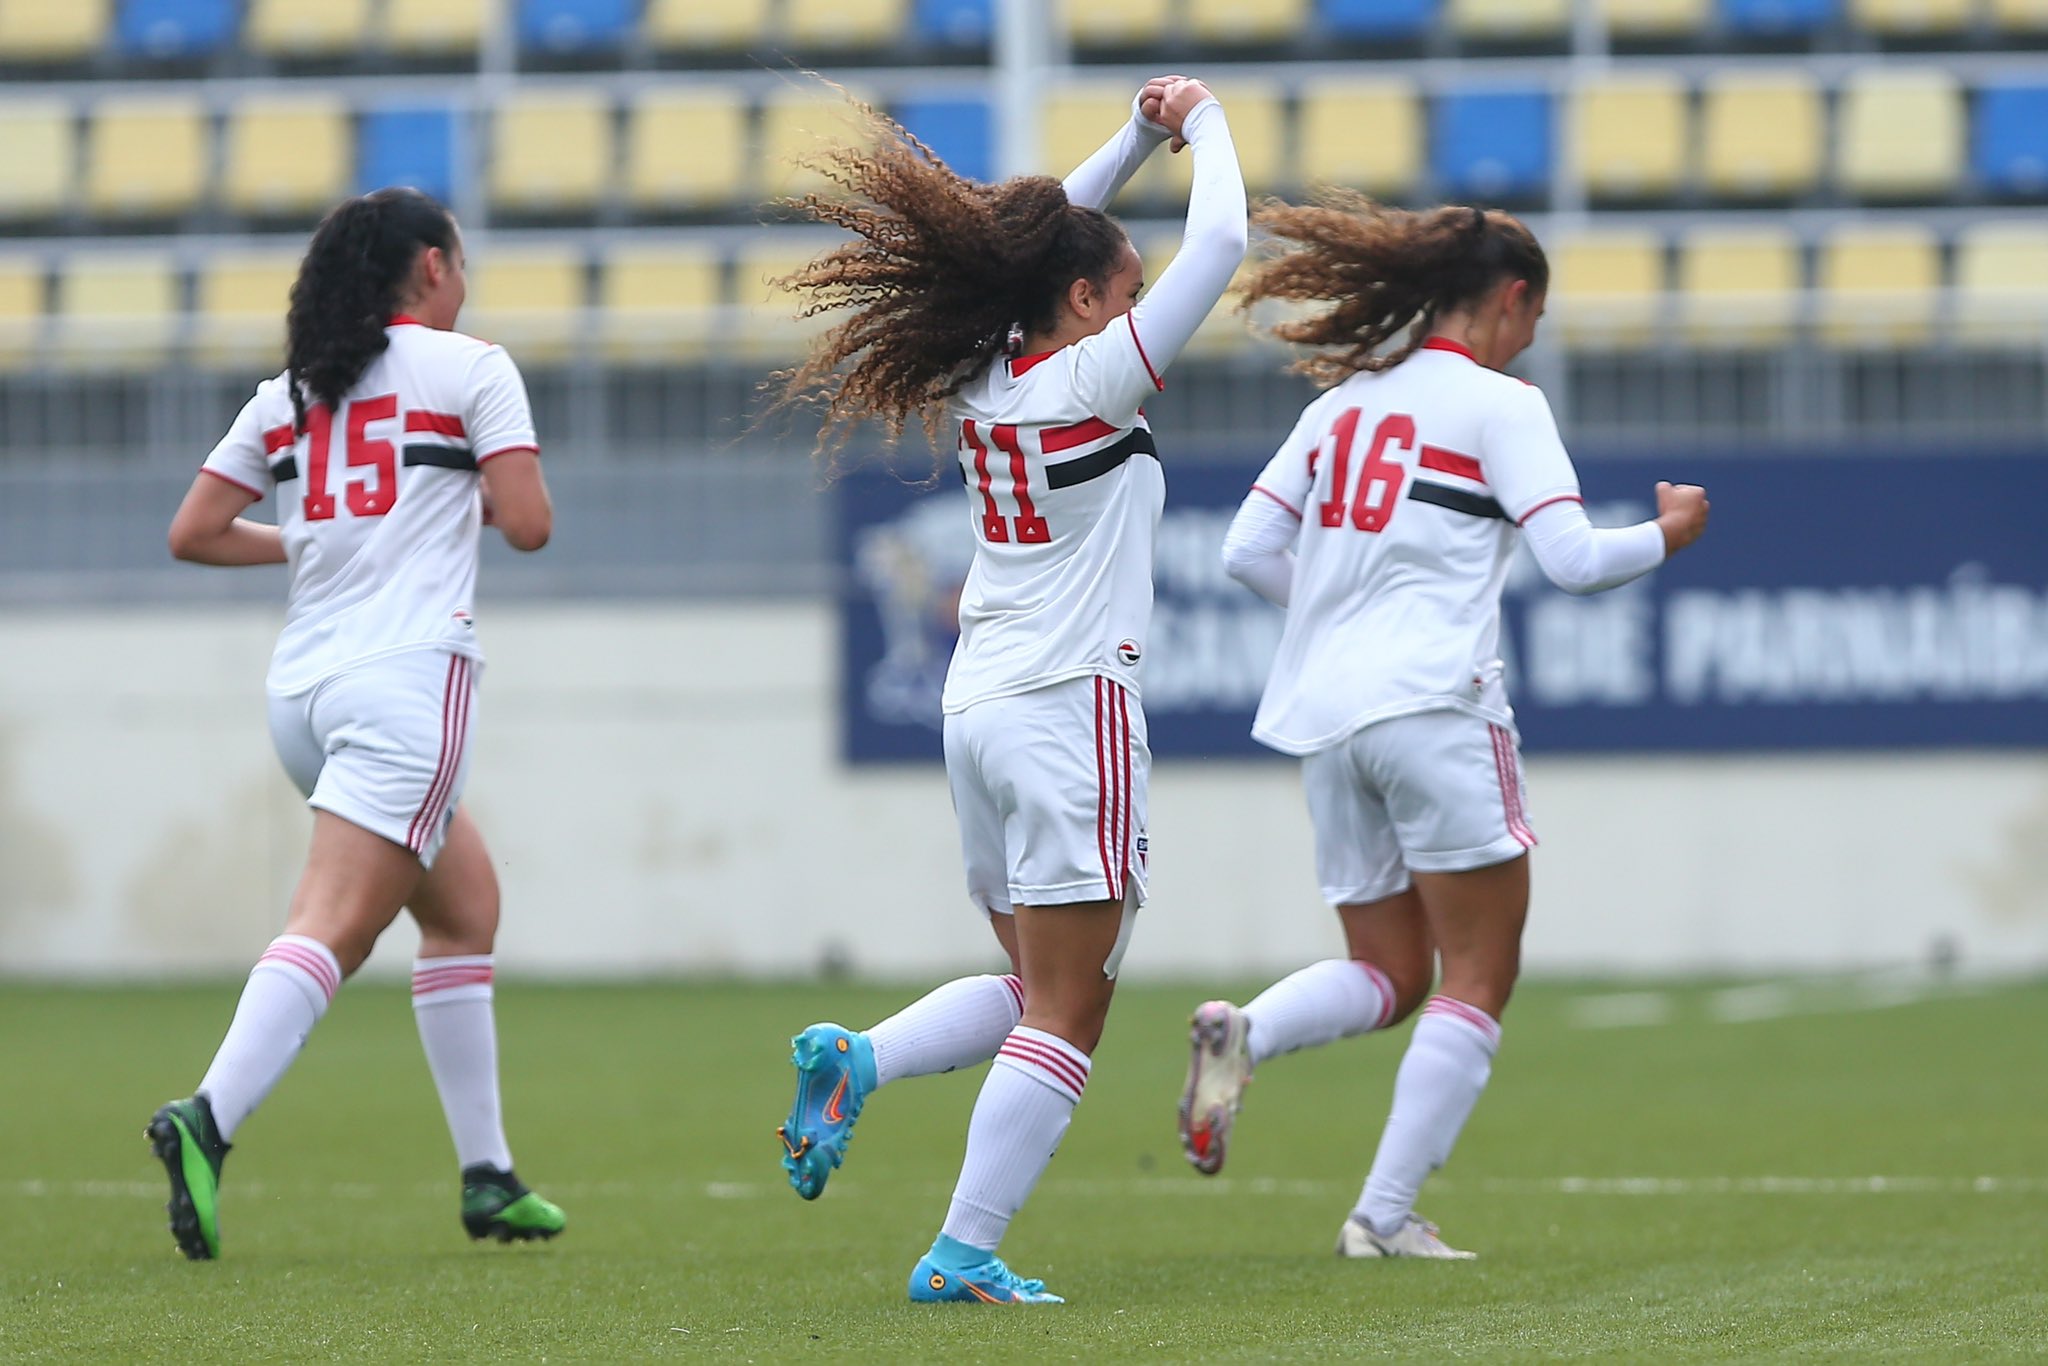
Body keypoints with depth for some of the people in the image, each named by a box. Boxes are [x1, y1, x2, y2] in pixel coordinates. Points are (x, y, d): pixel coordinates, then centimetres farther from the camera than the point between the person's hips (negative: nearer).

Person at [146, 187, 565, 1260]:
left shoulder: (290, 392, 15)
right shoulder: (469, 368, 0)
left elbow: (192, 533, 11)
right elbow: (528, 524, -5)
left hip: (303, 686, 7)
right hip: (408, 676, -7)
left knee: (466, 898, 21)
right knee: (330, 929, -17)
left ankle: (487, 1177, 20)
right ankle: (208, 1119, -37)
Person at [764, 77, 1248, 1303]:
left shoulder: (980, 385, 8)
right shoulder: (1092, 381, -11)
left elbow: (1047, 238, 25)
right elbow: (1219, 245, -9)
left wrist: (1140, 137, 22)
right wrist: (1205, 125, 7)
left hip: (979, 709, 8)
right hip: (1072, 709, -8)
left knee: (1032, 991, 19)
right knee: (1066, 1019, -3)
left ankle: (856, 1061, -4)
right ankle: (964, 1255, -8)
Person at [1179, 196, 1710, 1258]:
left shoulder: (1341, 402, 16)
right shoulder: (1498, 404, -2)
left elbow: (1247, 551, 14)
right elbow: (1572, 558, -8)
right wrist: (1667, 534, 10)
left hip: (1324, 717, 7)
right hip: (1435, 709, -6)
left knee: (1389, 975, 14)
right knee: (1478, 978, 2)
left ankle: (1240, 1034, -16)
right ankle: (1386, 1215, -7)